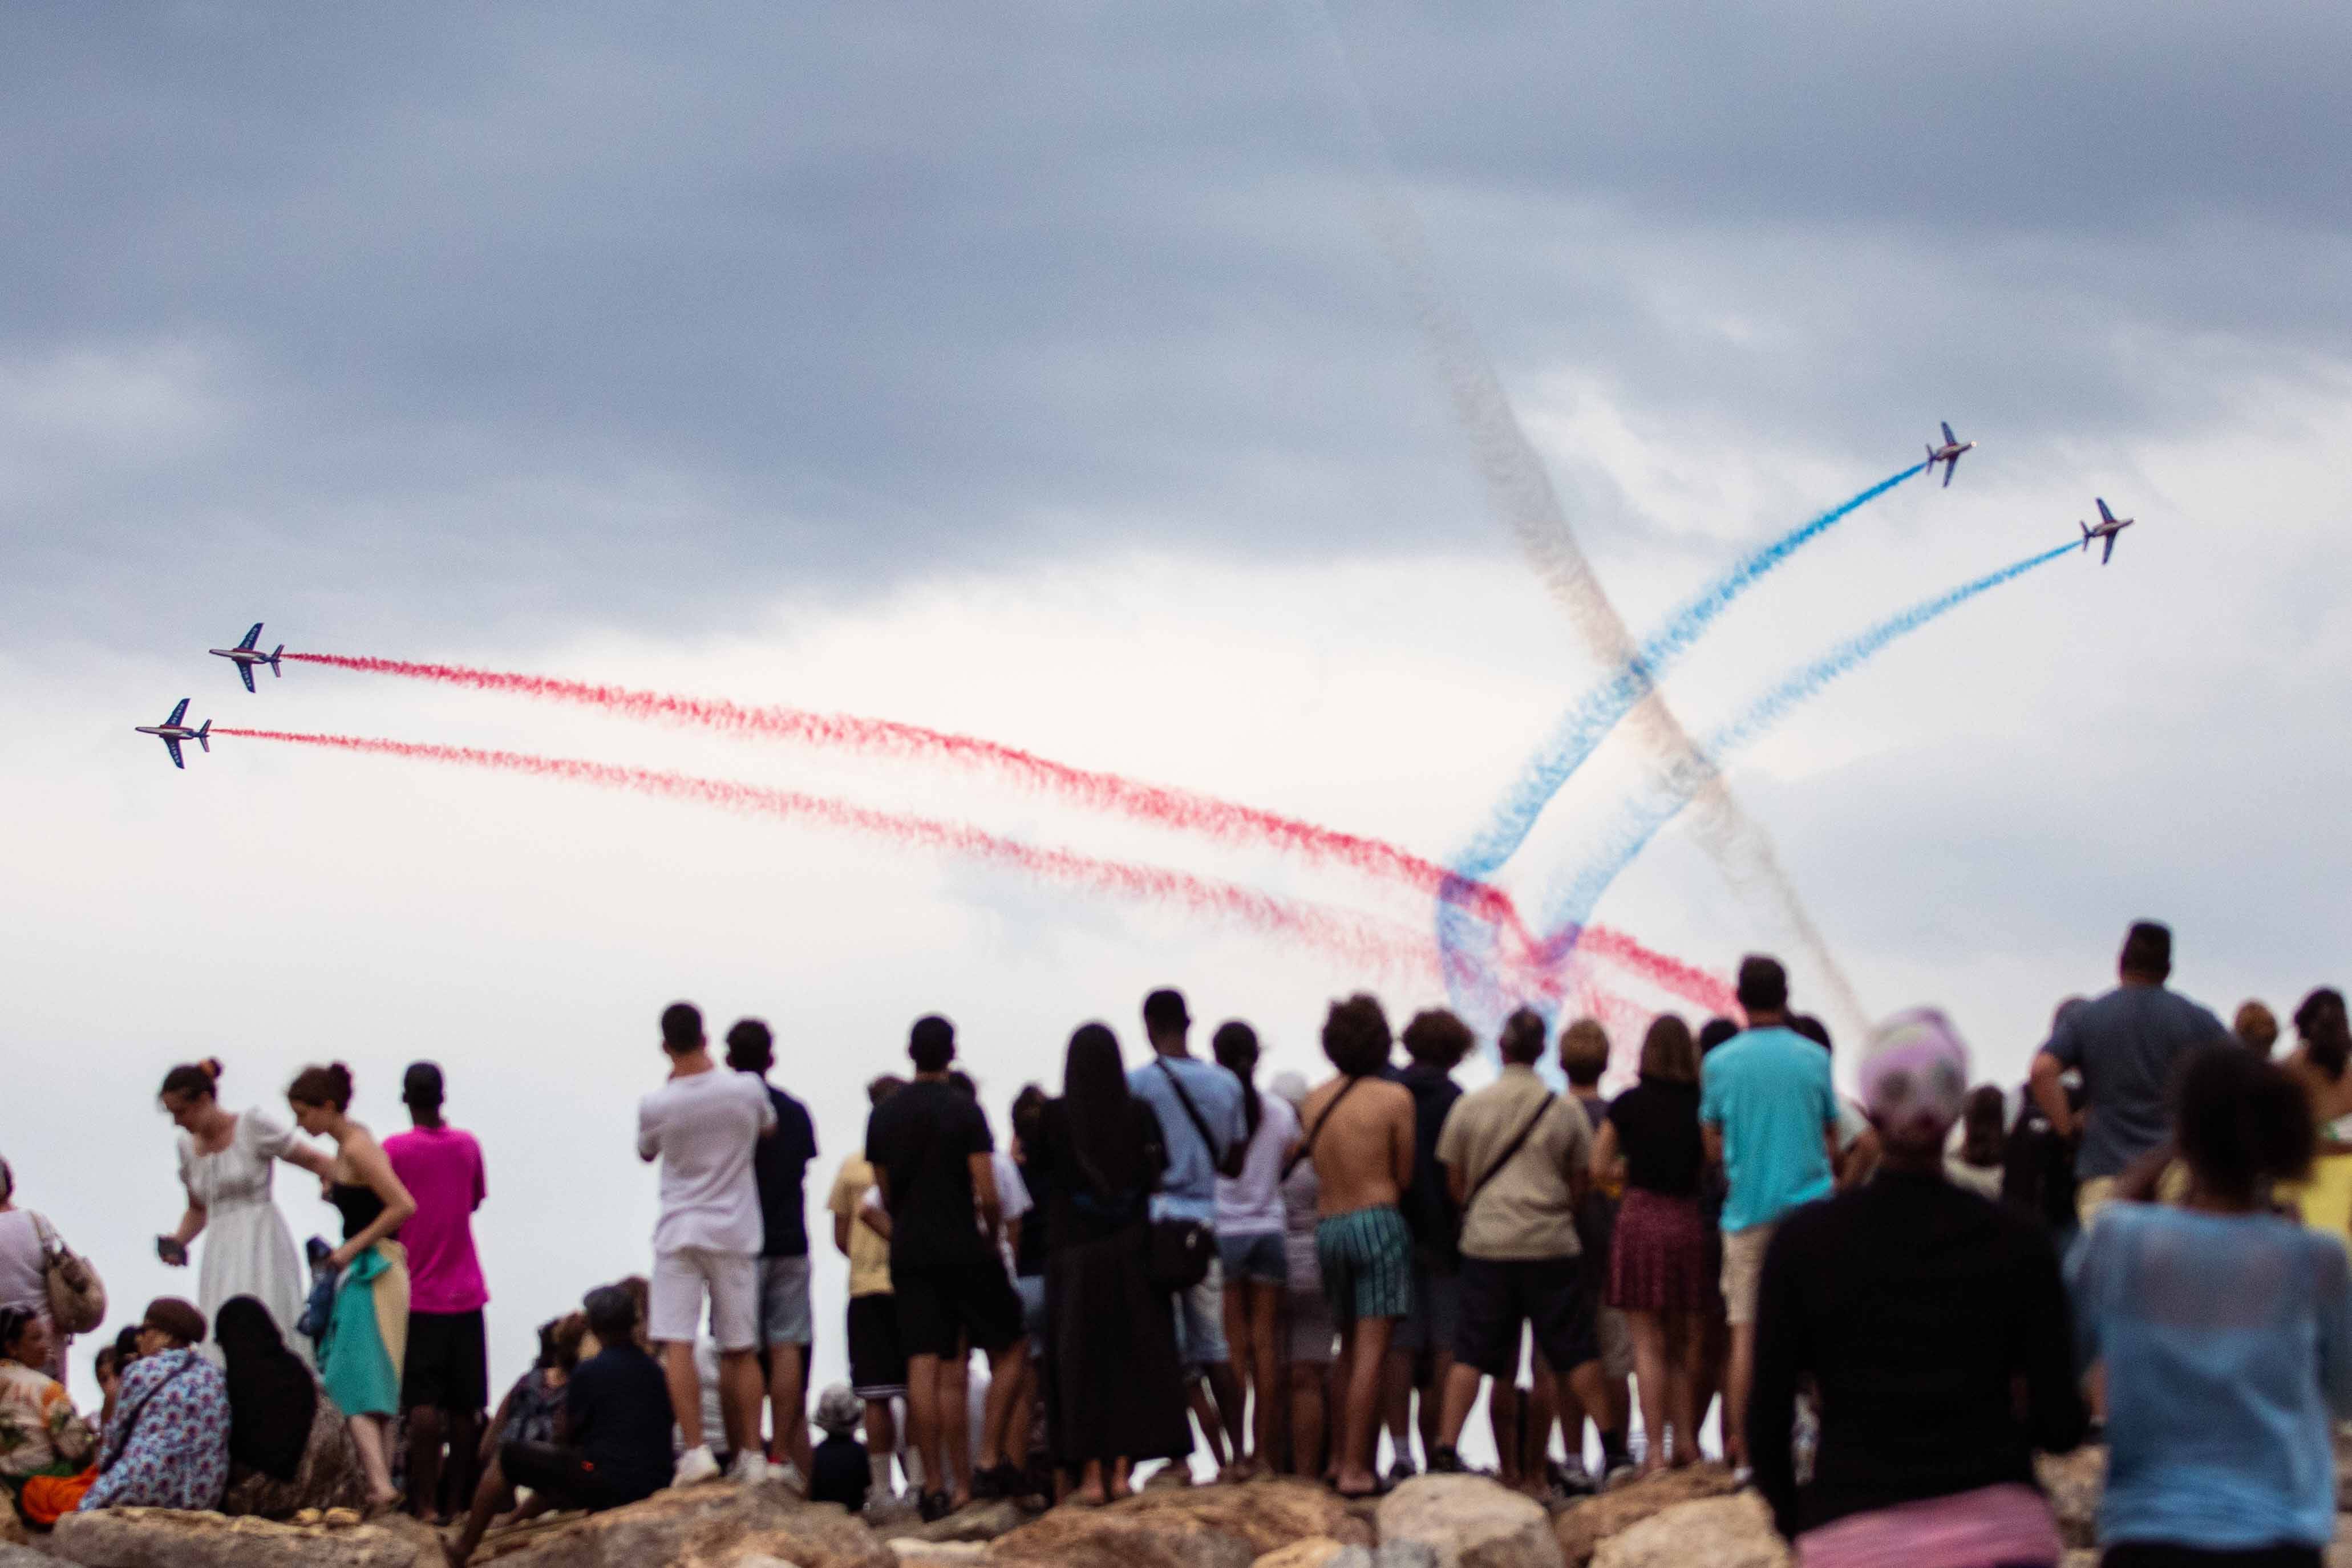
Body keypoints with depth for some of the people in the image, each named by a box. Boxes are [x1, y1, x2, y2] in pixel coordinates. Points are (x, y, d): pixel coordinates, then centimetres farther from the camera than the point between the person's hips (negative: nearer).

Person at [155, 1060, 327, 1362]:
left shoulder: (251, 1127, -3)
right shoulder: (188, 1144, 14)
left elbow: (314, 1161, -2)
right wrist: (178, 1241, 6)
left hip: (262, 1246, -5)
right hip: (220, 1253, 5)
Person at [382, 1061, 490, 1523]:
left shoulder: (395, 1150, -8)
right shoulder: (467, 1146, 5)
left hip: (416, 1295, -4)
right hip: (465, 1294, 4)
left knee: (422, 1403, -8)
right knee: (463, 1406, 9)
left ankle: (425, 1502, -15)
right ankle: (458, 1498, 11)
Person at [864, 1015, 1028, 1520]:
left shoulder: (883, 1116, 8)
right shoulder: (964, 1112, -8)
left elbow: (886, 1196, 14)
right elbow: (987, 1194, -11)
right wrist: (992, 1237, 6)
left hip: (909, 1252, 4)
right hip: (963, 1248, -4)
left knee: (923, 1369, -1)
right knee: (1010, 1349, 11)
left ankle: (938, 1485, -5)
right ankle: (989, 1456, -1)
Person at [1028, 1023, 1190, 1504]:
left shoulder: (1053, 1115, -7)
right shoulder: (1139, 1111, -5)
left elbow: (1039, 1164, 8)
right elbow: (1161, 1168, -1)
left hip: (1074, 1252, -1)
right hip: (1132, 1249, 1)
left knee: (1079, 1360, 2)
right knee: (1132, 1356, 7)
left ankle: (1091, 1475, -2)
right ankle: (1122, 1470, 4)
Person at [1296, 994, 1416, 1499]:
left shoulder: (1313, 1103, 9)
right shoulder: (1395, 1098, -6)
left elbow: (1318, 1166, 8)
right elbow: (1405, 1176, -4)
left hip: (1327, 1226, 6)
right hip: (1378, 1222, -6)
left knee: (1351, 1349, 18)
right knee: (1372, 1351, -6)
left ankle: (1348, 1457, 19)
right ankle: (1356, 1467, -10)